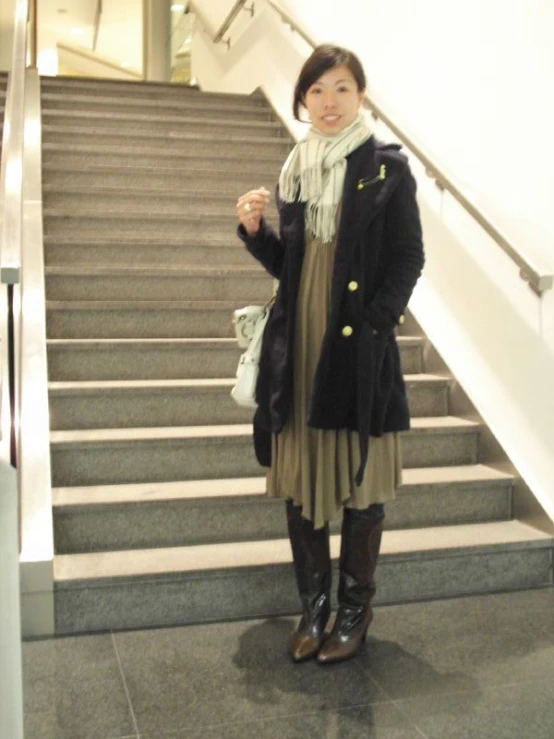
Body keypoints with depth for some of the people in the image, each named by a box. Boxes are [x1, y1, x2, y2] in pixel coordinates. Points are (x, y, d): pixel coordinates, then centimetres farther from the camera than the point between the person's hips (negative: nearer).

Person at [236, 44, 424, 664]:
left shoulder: (386, 169, -1)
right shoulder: (295, 169, 12)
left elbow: (408, 259, -3)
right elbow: (286, 264, 15)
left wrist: (372, 327, -13)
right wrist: (254, 229, -3)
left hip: (360, 348, -4)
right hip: (299, 345, 4)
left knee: (360, 480, 4)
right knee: (300, 476, 7)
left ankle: (356, 609, 20)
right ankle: (314, 604, 22)